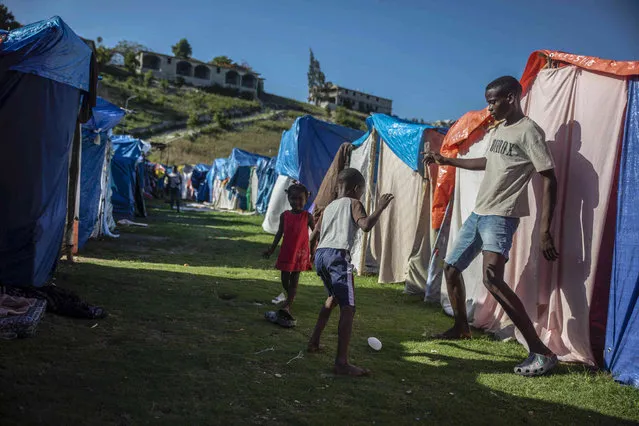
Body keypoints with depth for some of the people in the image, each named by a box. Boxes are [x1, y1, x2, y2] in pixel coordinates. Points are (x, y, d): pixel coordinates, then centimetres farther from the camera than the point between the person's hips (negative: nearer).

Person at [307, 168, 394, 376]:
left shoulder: (328, 207, 25)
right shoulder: (353, 203, 6)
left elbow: (314, 235, 26)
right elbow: (366, 225, -13)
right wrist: (380, 208, -5)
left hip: (320, 254, 8)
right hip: (338, 255, -8)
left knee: (333, 297, 31)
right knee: (348, 308, -11)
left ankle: (314, 341, 36)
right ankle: (341, 362, -20)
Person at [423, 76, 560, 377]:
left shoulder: (528, 131, -12)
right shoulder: (498, 129, 15)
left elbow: (549, 180, -16)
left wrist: (545, 231, -23)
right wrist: (447, 161, 33)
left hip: (501, 217, -9)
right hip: (478, 213, 10)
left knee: (492, 278, -25)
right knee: (451, 267, 14)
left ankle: (541, 352, -18)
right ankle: (461, 328, 34)